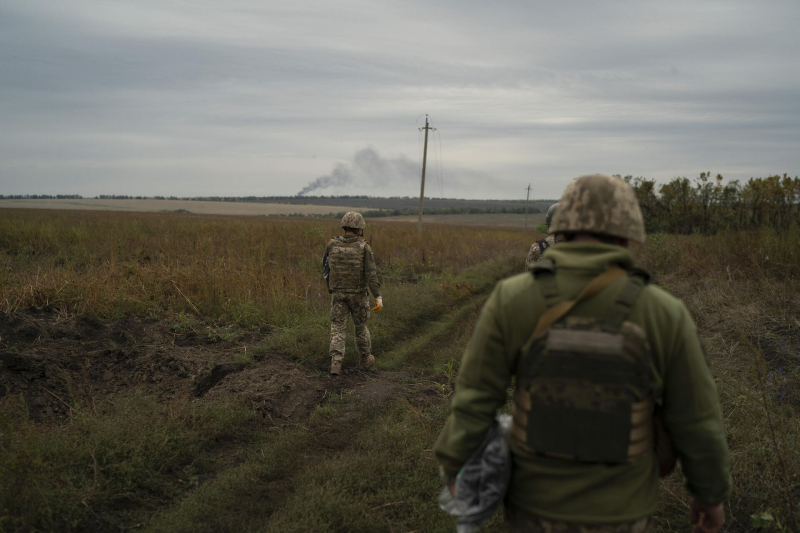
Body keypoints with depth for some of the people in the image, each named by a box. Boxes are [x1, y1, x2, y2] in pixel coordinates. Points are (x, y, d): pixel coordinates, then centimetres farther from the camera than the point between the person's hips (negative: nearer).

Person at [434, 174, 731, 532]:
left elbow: (475, 397, -13)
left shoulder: (513, 299, -16)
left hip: (537, 500, 1)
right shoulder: (664, 314, -15)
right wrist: (711, 492, 10)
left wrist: (453, 465, 3)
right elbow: (696, 422, -7)